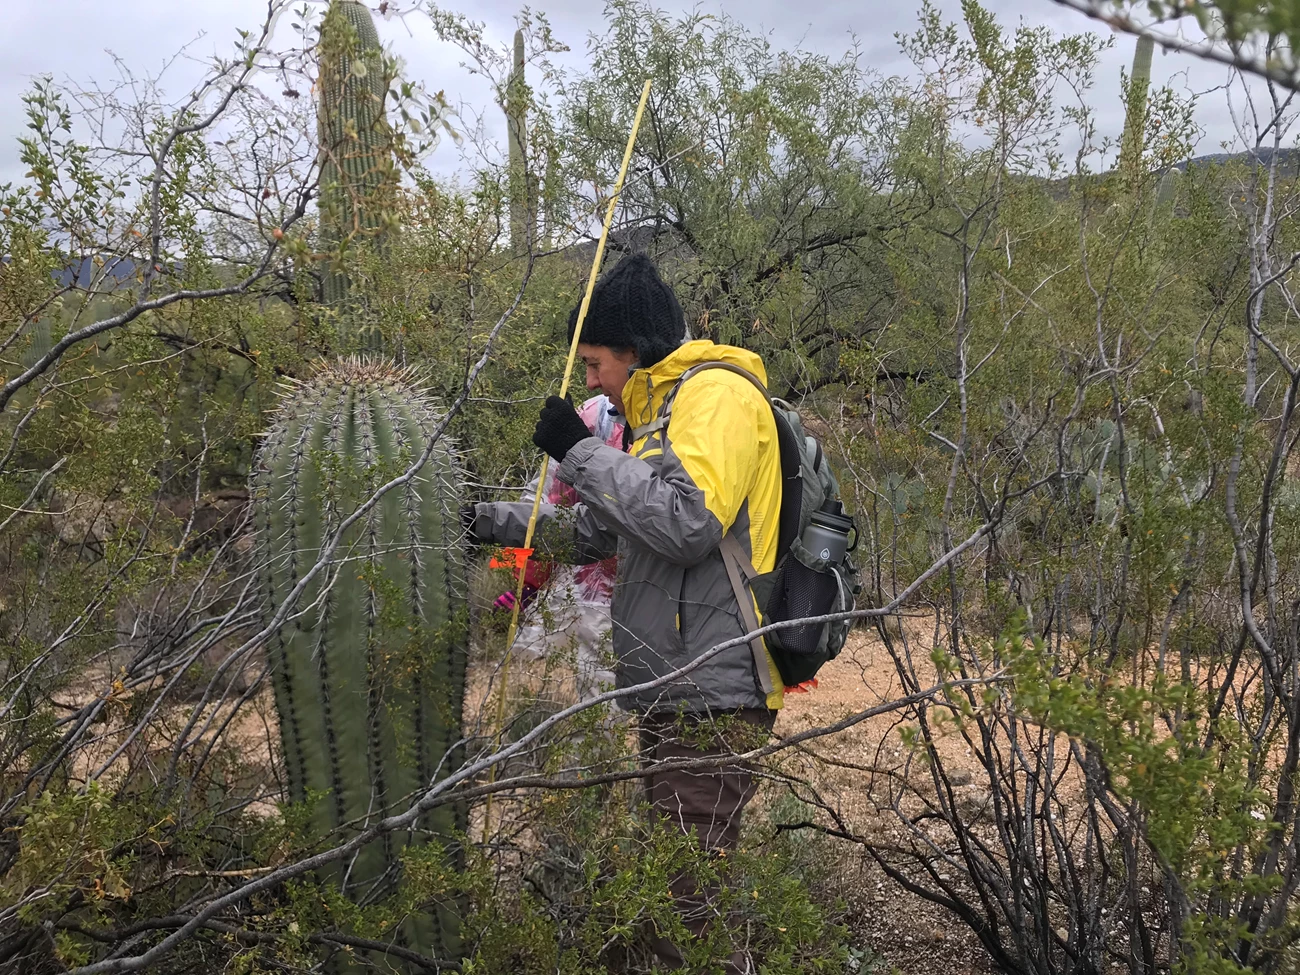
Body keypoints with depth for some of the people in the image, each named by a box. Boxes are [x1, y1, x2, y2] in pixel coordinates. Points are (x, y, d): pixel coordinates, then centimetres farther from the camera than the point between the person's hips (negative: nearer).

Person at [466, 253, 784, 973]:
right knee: (680, 889, 14)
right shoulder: (662, 410, 23)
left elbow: (690, 522, -25)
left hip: (710, 697, -10)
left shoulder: (717, 394, -9)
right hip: (677, 696, 10)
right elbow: (594, 530, 32)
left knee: (687, 906, -9)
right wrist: (490, 520, 27)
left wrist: (583, 452, -16)